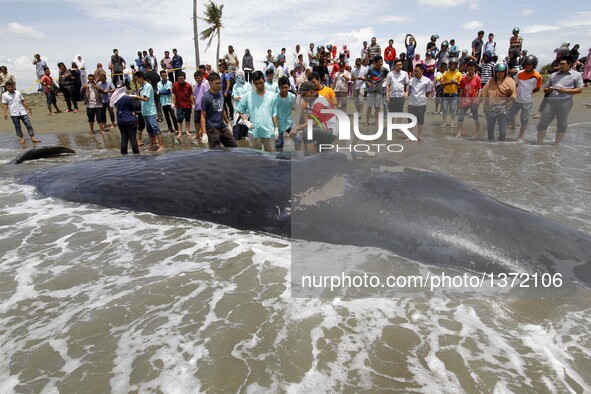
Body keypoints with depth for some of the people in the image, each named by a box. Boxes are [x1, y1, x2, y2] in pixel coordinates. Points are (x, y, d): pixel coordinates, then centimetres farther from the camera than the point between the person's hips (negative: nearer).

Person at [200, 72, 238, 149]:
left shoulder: (220, 93, 6)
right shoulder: (206, 98, -15)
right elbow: (203, 116, -14)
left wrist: (228, 122, 21)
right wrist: (204, 133, -20)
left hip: (223, 127, 7)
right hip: (212, 129, -7)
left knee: (234, 147, 13)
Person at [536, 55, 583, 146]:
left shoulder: (577, 75, 6)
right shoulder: (553, 75, 16)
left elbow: (580, 90, 1)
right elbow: (545, 89, 18)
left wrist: (565, 90, -11)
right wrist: (549, 89, -5)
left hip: (565, 102, -2)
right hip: (551, 102, 3)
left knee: (562, 125, 6)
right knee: (543, 123, -2)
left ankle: (556, 145, 16)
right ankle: (539, 143, 7)